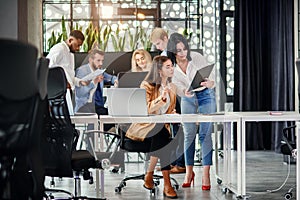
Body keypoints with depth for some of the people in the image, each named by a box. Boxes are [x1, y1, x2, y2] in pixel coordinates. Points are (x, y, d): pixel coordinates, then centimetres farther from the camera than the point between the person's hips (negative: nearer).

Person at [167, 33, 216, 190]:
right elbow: (178, 88, -14)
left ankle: (206, 174, -10)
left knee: (205, 134, -10)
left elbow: (212, 80, -19)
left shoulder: (198, 58, -21)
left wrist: (208, 83, -43)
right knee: (189, 134, 2)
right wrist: (185, 92, -38)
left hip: (206, 96, -2)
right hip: (188, 98, 3)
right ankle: (189, 172, 14)